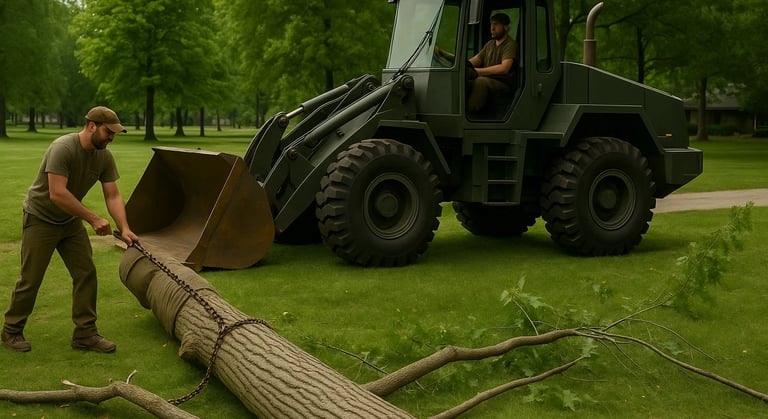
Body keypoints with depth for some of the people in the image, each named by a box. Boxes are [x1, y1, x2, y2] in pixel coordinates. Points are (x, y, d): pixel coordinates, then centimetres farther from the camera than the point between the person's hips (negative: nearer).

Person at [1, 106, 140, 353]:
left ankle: (85, 334, 8)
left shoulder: (105, 157, -8)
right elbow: (57, 194, -34)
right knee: (30, 279, 0)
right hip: (40, 219, -6)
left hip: (70, 221, 7)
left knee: (86, 273, 0)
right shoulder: (62, 148, -29)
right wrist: (94, 219, -33)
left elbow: (113, 196, -8)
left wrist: (125, 229, -21)